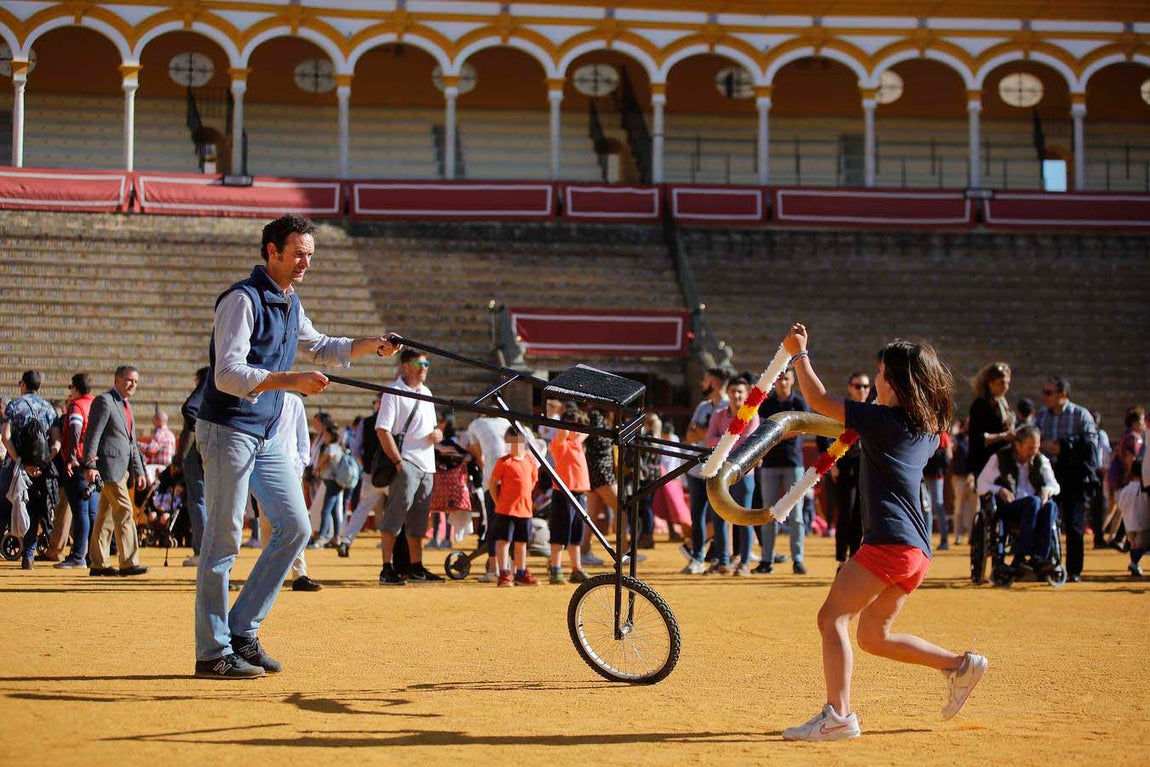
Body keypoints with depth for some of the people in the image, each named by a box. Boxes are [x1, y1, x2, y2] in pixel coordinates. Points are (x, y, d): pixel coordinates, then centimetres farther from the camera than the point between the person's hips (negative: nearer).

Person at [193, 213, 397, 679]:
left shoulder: (290, 303, 13)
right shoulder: (242, 299, -16)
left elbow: (318, 348, 31)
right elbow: (227, 374, -25)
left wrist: (371, 346, 17)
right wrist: (292, 380, -33)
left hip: (267, 436, 9)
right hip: (228, 430, -9)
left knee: (294, 527, 5)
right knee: (224, 538, -6)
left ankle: (242, 631, 13)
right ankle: (213, 652, 0)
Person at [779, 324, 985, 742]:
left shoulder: (881, 418, -8)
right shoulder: (928, 429, 17)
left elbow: (819, 400, -4)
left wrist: (799, 353, 6)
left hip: (890, 542, -9)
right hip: (916, 550, 9)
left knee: (833, 616, -12)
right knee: (874, 636, 19)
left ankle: (837, 715, -23)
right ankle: (960, 664, 16)